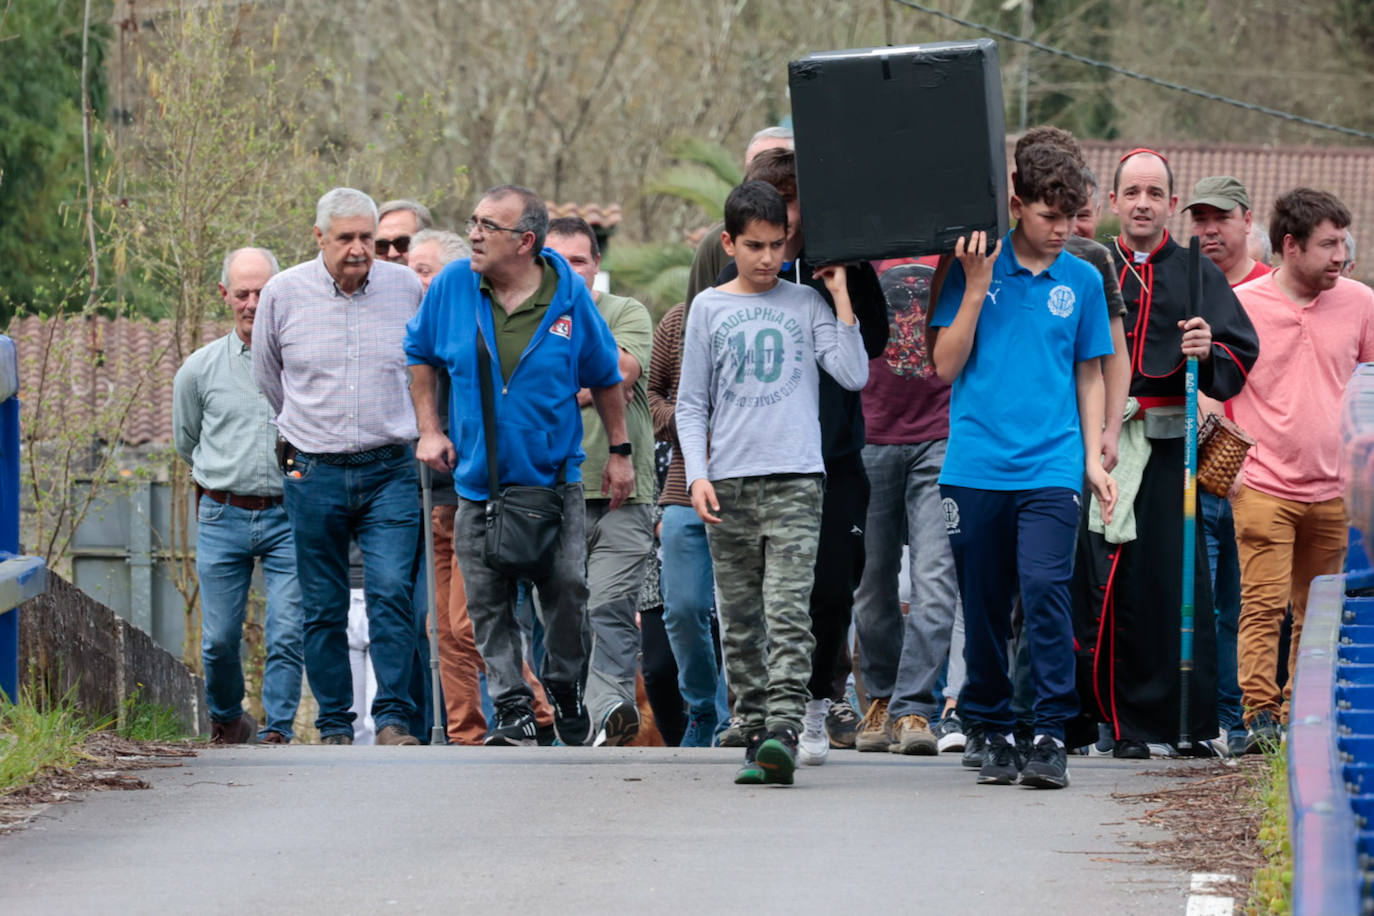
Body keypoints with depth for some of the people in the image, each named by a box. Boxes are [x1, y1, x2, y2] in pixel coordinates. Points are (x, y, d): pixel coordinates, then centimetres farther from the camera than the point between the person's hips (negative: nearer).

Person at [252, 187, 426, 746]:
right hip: (313, 472, 0)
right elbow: (267, 378, 17)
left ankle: (393, 720, -12)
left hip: (389, 469, 0)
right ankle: (335, 727, 11)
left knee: (392, 591, -14)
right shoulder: (284, 293, 0)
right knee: (323, 607, 4)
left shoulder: (405, 288, 1)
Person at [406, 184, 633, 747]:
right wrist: (429, 430, 4)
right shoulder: (454, 285, -4)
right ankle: (512, 710, 7)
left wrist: (619, 452, 10)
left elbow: (605, 377, 7)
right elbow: (420, 354, 12)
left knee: (567, 588, -7)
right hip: (479, 481, 2)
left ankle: (564, 686, 16)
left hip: (554, 475, -2)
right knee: (489, 603, 1)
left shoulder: (569, 296, -6)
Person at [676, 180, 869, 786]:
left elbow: (854, 375, -1)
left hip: (796, 479, -2)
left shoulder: (807, 304, 9)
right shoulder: (709, 309, 10)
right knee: (739, 621, 4)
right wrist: (697, 475, -2)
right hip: (729, 483, 2)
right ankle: (754, 732, 9)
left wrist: (840, 294, 0)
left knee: (789, 610, -14)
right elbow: (691, 404, 11)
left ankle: (784, 729, -24)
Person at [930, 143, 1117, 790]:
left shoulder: (1082, 281, 9)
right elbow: (946, 365, 1)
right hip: (976, 464, 0)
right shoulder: (973, 267, 4)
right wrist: (976, 287, -8)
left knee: (1044, 585, -17)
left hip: (1051, 466, 0)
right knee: (984, 604, 4)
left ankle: (1052, 735, -15)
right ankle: (993, 731, 16)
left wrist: (1093, 458, 10)